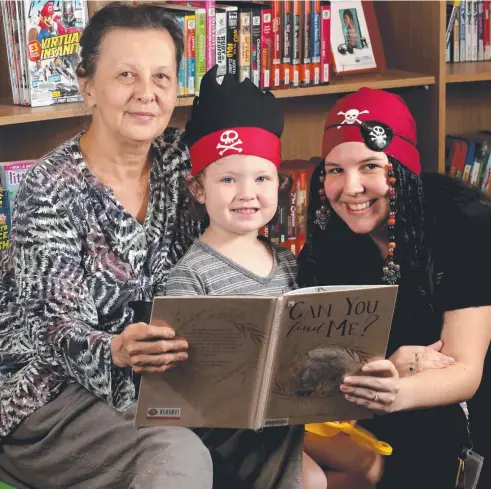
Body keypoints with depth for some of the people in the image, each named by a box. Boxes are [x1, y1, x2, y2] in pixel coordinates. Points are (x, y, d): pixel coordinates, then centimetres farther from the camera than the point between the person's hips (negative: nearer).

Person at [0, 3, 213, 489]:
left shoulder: (176, 158, 2)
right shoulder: (51, 189, -15)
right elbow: (62, 327, -18)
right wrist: (115, 352, -39)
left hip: (148, 382, 6)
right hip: (50, 391, -5)